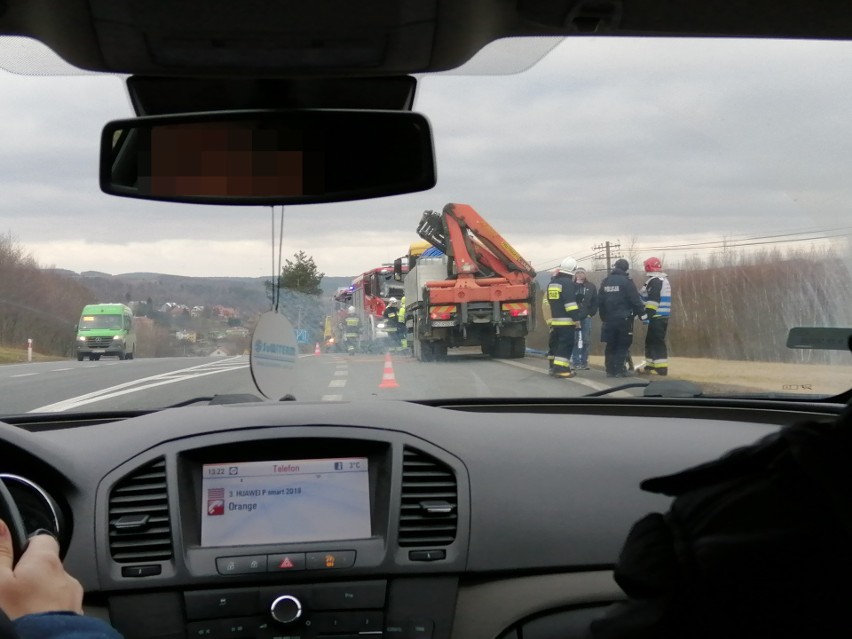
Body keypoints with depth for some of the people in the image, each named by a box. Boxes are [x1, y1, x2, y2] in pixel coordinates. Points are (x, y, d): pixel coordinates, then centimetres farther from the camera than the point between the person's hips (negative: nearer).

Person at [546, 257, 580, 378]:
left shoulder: (552, 283, 15)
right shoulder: (568, 283, -12)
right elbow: (570, 303, -19)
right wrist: (576, 318, -18)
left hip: (554, 320, 8)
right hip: (566, 321, -8)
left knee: (558, 344, 14)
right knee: (566, 344, -8)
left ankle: (558, 367, 17)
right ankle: (560, 368, -15)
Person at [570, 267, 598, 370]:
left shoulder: (591, 287, 7)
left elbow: (595, 302, 5)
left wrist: (591, 314, -4)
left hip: (586, 317, 1)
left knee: (585, 341, 3)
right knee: (574, 340, -1)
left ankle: (584, 362, 8)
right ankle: (575, 362, 2)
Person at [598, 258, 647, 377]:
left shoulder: (605, 281, 10)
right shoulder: (626, 281, -9)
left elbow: (600, 301, 13)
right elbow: (635, 300, -12)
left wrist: (603, 317, 21)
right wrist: (642, 315, -4)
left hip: (609, 319, 6)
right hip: (624, 318, -6)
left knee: (611, 345, 10)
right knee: (623, 345, 0)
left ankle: (610, 370, 11)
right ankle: (620, 370, -3)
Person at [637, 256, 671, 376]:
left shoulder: (655, 281, -12)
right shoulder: (662, 280, 20)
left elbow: (653, 300, -22)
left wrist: (647, 315, -24)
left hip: (657, 317, -10)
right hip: (662, 316, 10)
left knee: (657, 342, -9)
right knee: (651, 340, 17)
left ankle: (661, 367, -11)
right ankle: (651, 365, 22)